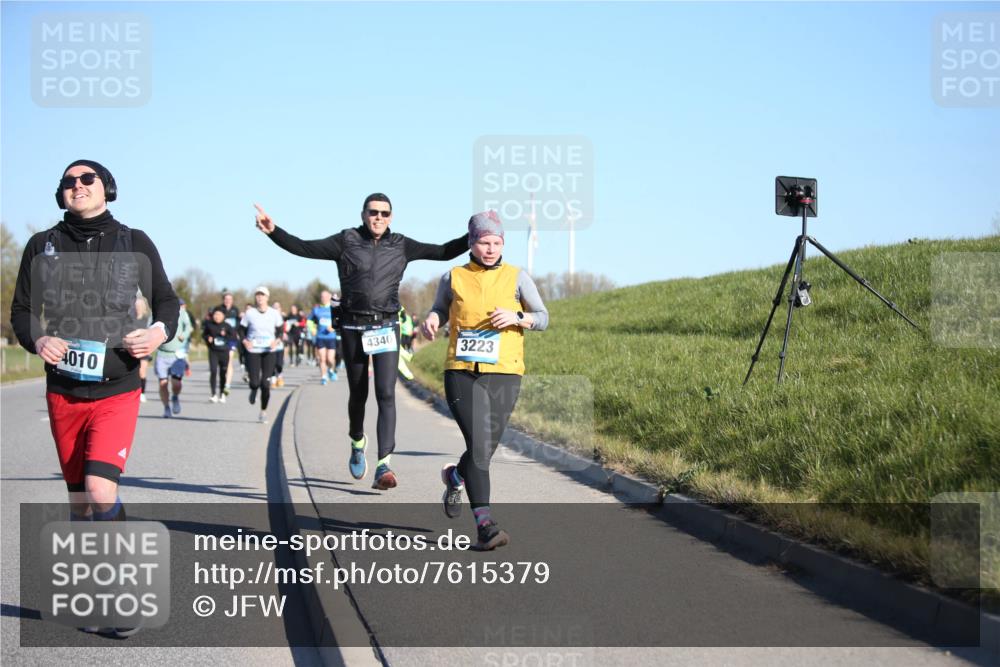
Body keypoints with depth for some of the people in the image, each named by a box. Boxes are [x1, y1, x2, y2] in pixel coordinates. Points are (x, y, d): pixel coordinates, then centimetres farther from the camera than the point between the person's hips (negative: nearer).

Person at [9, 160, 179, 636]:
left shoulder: (134, 244, 0)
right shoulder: (42, 246, 3)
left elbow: (166, 300, 9)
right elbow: (22, 311, 8)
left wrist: (160, 331, -13)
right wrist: (37, 340, -13)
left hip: (117, 389, -3)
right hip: (63, 391, 3)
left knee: (100, 490, -19)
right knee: (79, 499, 9)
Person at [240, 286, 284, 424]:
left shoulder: (274, 313, 1)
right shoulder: (249, 313, -1)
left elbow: (280, 329, 10)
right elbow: (241, 329, 7)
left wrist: (276, 340, -8)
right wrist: (245, 341, -11)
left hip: (269, 351, 0)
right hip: (253, 351, 0)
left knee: (265, 384, -5)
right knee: (254, 382, -10)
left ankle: (263, 412, 11)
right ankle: (253, 390, 31)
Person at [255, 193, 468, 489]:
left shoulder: (401, 245, 7)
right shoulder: (346, 241, 2)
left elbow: (445, 251, 10)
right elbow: (303, 248, -4)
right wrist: (273, 231, -17)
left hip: (386, 328, 0)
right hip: (353, 328, 0)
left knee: (386, 394, -12)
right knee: (358, 394, 11)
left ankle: (383, 466, -17)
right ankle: (357, 441, 43)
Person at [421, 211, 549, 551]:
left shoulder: (517, 277, 5)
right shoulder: (453, 278, 7)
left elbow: (543, 318, 6)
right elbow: (440, 309, 23)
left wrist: (516, 318, -14)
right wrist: (431, 320, 0)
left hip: (504, 376, 1)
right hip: (462, 373, -1)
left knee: (484, 450, 9)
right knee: (479, 445, -17)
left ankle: (455, 476, 45)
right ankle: (484, 525, -14)